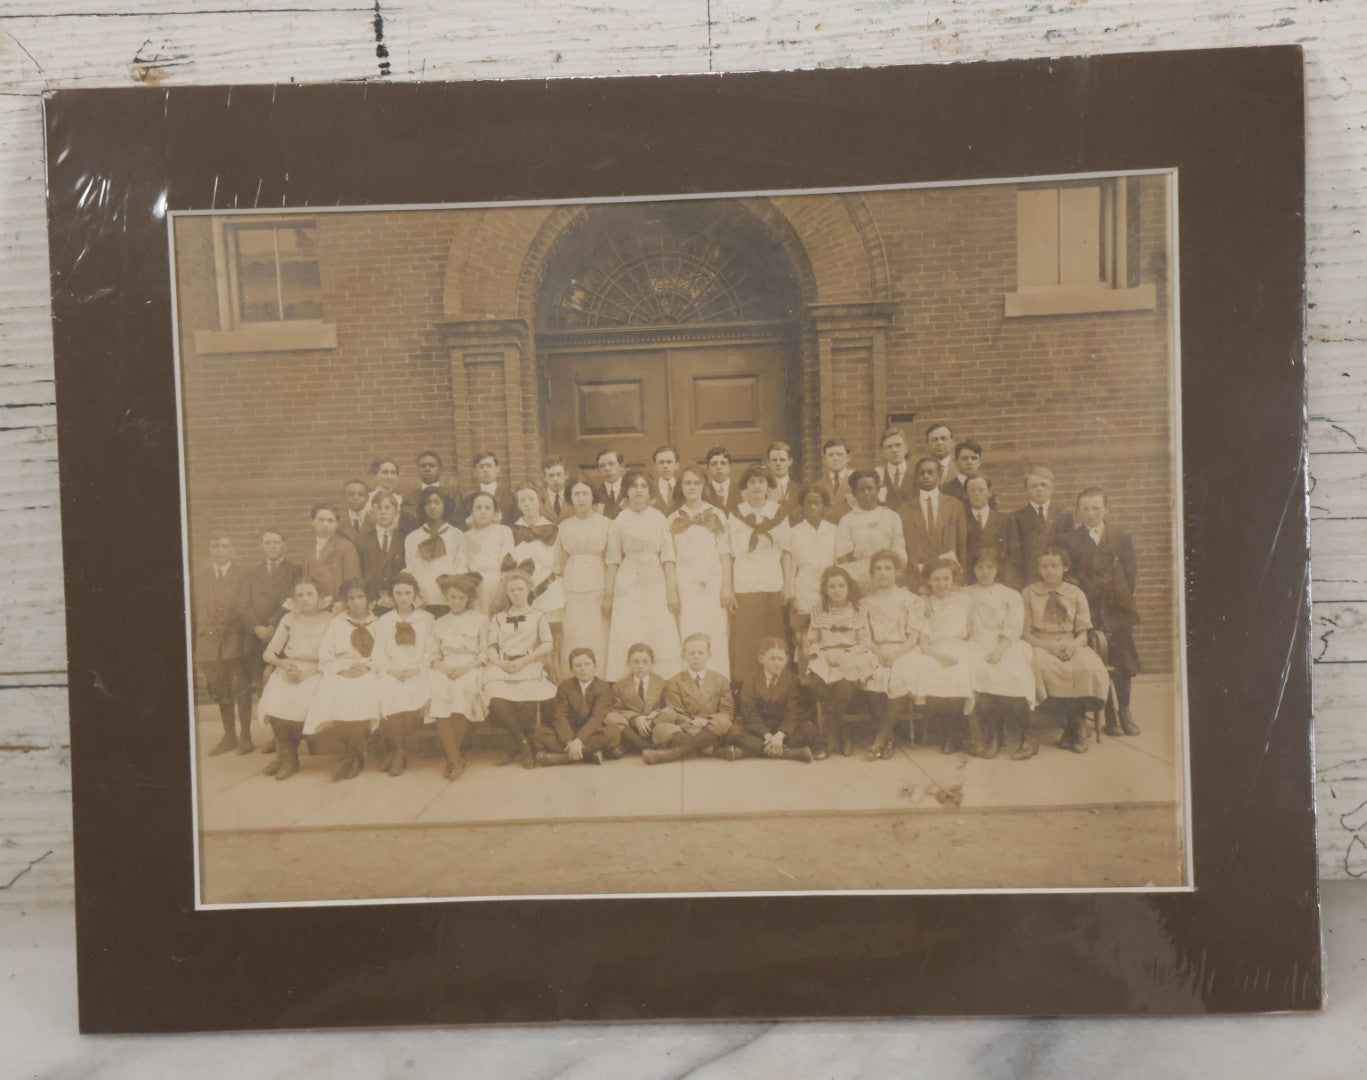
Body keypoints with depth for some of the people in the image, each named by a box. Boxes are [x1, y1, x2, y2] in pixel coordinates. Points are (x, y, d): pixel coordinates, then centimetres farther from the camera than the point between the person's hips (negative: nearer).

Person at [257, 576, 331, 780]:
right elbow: (268, 653, 9)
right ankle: (286, 754, -6)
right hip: (288, 672, 3)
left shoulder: (329, 620, 5)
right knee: (274, 700, -27)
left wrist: (294, 656, -10)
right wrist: (283, 663, -12)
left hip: (316, 673, -3)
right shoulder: (289, 619, 14)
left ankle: (287, 754, -6)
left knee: (300, 702, -31)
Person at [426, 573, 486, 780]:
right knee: (437, 692, -32)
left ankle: (454, 757, -24)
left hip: (471, 670, -2)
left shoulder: (480, 619, 14)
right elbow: (434, 654, 16)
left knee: (463, 689, -36)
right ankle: (455, 759, -32)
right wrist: (441, 665, -7)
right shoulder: (440, 623, 24)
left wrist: (467, 667, -10)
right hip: (446, 670, 2)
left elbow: (486, 653, 5)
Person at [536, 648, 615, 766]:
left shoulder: (603, 688, -8)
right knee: (541, 732, -26)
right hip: (567, 731, 2)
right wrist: (569, 741, -30)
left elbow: (596, 718, -19)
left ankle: (562, 756, -30)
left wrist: (579, 740, -34)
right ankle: (589, 754, -29)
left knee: (609, 734, -34)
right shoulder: (565, 687, -1)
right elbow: (560, 716, -12)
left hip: (590, 732, -2)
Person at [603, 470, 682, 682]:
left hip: (656, 584, 1)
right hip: (628, 586, -1)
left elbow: (668, 556, 2)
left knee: (661, 641, -2)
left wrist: (672, 590, -5)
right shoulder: (618, 522, 5)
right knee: (629, 644, -3)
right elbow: (613, 560, 5)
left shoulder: (659, 518, 6)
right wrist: (608, 593, 1)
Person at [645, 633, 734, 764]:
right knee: (661, 729, -32)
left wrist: (707, 721, -14)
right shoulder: (674, 683, 11)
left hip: (712, 732, 1)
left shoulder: (721, 681, 14)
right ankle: (719, 751, -43)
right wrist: (691, 725, -21)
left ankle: (674, 753, -42)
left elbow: (727, 711, 6)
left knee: (723, 722, -33)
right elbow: (675, 715, 0)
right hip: (684, 731, 0)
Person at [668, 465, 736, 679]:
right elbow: (670, 557, 11)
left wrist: (727, 587, -4)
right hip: (685, 586, 1)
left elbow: (724, 553, 5)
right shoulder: (674, 519, 13)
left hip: (713, 583, 0)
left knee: (716, 638, -5)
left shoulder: (716, 515, 10)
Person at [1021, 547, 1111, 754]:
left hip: (1071, 646, 2)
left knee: (1087, 667, -33)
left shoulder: (1076, 594, 13)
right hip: (1040, 646, -2)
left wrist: (1072, 644, -15)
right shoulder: (1028, 594, 8)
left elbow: (1083, 633, 8)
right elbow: (1024, 633, 2)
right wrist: (1049, 645, -16)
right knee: (1040, 665, -39)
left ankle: (1074, 728, -14)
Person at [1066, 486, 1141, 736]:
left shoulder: (1121, 536, 8)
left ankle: (1125, 712, 18)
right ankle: (1109, 715, 8)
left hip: (1117, 608, 1)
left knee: (1122, 659, 4)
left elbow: (1131, 570, 4)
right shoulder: (1071, 539, 4)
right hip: (1088, 610, -1)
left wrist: (1123, 597, -4)